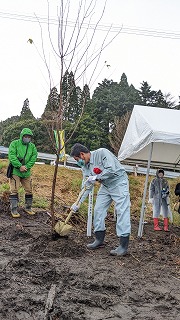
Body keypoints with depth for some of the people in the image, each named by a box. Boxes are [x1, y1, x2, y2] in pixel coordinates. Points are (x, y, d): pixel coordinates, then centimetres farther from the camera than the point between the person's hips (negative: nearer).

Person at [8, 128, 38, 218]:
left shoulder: (32, 146, 7)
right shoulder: (14, 144, -4)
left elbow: (34, 158, -1)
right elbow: (12, 156, -13)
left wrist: (26, 166, -16)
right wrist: (19, 166, -21)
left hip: (26, 172, 4)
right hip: (15, 171, -4)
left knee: (29, 190, 10)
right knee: (14, 190, -5)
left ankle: (28, 208, 26)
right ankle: (14, 210, 1)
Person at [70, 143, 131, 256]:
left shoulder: (102, 153, -22)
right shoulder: (85, 166, 1)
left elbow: (111, 170, -31)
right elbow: (86, 186, 4)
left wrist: (96, 177, -23)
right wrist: (79, 202, -1)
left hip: (119, 182, -8)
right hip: (106, 186, 8)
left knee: (122, 211, -12)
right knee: (98, 210, 5)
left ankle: (123, 246, -13)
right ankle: (99, 240, 17)